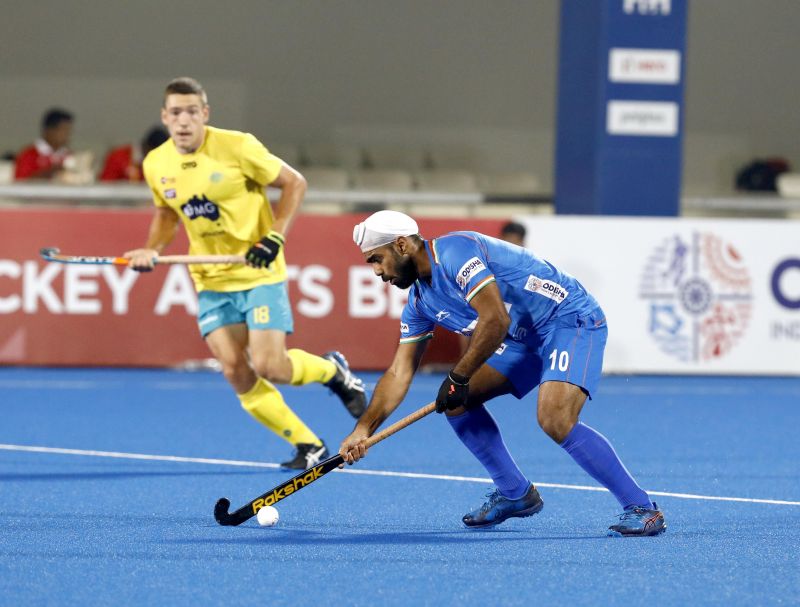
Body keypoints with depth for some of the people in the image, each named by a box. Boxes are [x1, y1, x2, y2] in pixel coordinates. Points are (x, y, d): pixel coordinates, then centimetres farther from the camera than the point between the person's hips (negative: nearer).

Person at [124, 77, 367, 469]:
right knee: (235, 371, -7)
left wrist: (274, 236, -16)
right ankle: (307, 445, 6)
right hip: (211, 281, 5)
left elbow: (294, 183, -6)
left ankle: (331, 369, 18)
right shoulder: (155, 165, -1)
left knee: (269, 367, -15)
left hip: (259, 273, -5)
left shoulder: (237, 147, -15)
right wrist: (152, 249, 0)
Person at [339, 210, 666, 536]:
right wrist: (363, 430, 0)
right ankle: (516, 493, 17)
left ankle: (641, 508, -21)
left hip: (571, 320, -10)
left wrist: (457, 379, -20)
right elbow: (399, 372, 10)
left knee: (555, 421, -27)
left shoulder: (454, 252, -20)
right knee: (457, 400, 6)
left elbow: (496, 320, -28)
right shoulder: (419, 303, 9)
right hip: (525, 338, 10)